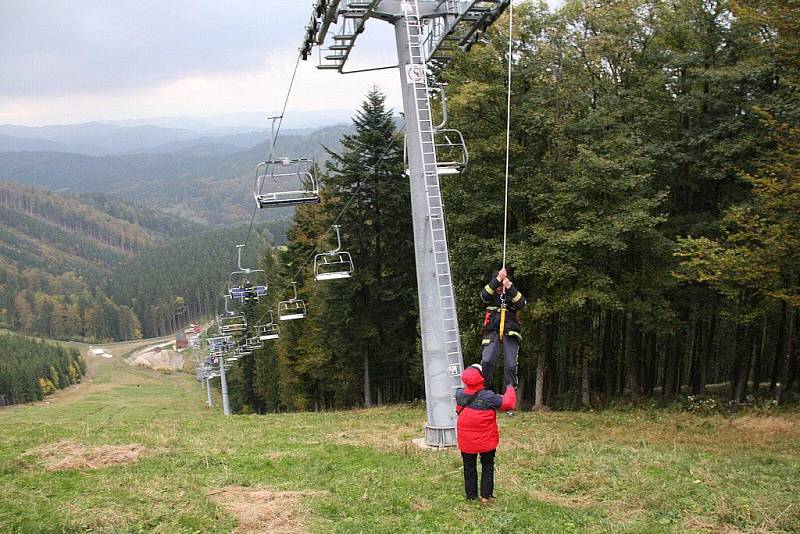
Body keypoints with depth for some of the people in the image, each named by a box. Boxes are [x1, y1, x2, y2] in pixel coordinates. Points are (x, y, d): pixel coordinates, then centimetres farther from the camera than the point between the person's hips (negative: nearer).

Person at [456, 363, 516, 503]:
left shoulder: (460, 395, -11)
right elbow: (508, 403, -19)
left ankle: (471, 496, 21)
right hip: (486, 441, -2)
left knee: (469, 467, 16)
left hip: (466, 441, 3)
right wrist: (510, 389, -2)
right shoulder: (488, 397, -24)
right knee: (487, 467, 16)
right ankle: (486, 496, 17)